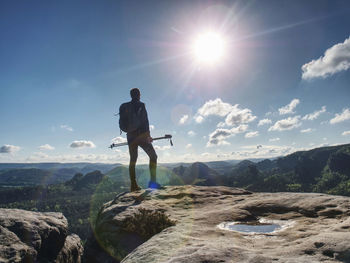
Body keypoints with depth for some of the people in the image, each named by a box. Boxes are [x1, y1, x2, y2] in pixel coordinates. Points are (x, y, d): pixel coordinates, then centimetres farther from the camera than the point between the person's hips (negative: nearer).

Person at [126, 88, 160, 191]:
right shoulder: (141, 105, -5)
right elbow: (145, 120, -14)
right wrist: (148, 134, -14)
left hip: (130, 136, 6)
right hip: (141, 135, -6)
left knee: (132, 160, 11)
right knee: (153, 156, 3)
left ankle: (133, 185, 13)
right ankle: (153, 181, -6)